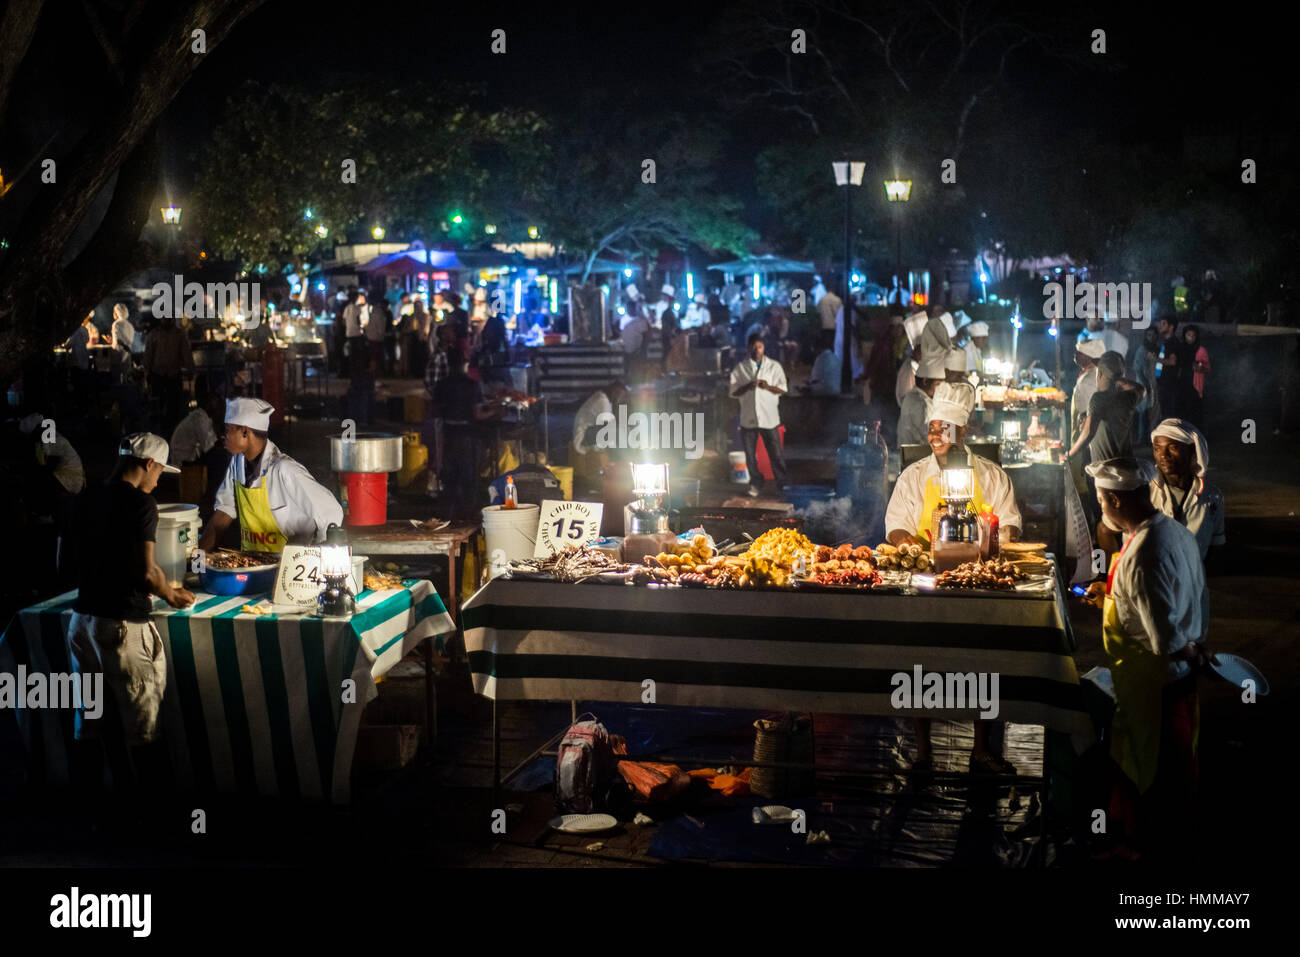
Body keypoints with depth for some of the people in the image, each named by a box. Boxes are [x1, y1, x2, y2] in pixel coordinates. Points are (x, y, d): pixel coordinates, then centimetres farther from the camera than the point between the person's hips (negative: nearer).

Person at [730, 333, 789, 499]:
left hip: (769, 417, -1)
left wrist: (768, 387, -16)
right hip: (748, 418, 1)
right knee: (750, 453, 6)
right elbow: (733, 392, 3)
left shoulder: (774, 366, 5)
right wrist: (747, 386, -16)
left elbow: (782, 389, 4)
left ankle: (783, 483, 8)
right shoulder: (740, 368, 6)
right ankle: (755, 484, 19)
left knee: (776, 453, -1)